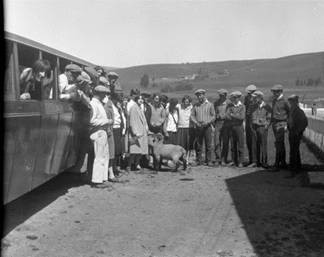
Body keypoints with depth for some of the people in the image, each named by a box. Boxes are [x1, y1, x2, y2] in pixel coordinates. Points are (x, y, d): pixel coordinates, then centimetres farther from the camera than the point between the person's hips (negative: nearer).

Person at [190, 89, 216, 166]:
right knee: (198, 145, 3)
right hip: (198, 127, 2)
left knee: (208, 145, -3)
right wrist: (196, 122, -9)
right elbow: (192, 115, 8)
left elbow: (213, 116, 2)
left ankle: (209, 160, 3)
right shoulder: (195, 105, 12)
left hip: (207, 127, -2)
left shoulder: (210, 105, 5)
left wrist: (207, 122, -13)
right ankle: (199, 160, 9)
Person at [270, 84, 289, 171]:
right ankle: (283, 163, 23)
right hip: (274, 124, 8)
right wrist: (271, 122, 14)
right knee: (281, 144, 14)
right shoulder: (274, 101, 11)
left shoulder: (284, 101, -11)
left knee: (278, 145, -9)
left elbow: (289, 113, -4)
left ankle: (277, 165, -9)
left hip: (280, 125, -8)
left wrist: (287, 124, -4)